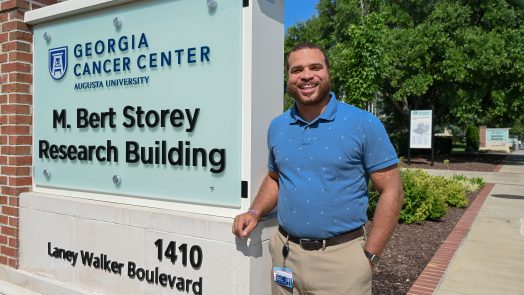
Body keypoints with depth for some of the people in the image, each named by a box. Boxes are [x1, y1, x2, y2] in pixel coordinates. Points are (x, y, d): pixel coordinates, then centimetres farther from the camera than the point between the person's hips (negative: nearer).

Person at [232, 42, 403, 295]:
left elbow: (391, 191, -7)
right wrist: (255, 212, 1)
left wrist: (369, 256, -10)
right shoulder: (277, 127, 3)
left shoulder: (364, 124, -10)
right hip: (284, 253, 4)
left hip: (341, 257, -4)